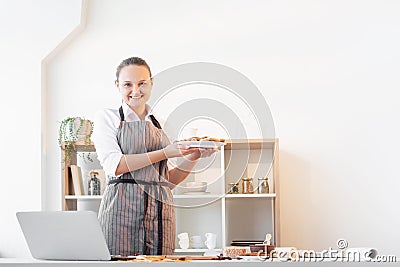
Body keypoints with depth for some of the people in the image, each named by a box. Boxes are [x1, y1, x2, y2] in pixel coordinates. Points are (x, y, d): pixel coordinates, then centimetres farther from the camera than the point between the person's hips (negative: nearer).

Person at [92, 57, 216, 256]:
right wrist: (164, 153, -12)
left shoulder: (160, 125, 19)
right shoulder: (107, 117, 6)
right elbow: (114, 165, -9)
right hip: (122, 207, -4)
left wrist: (192, 158, 1)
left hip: (160, 211, 4)